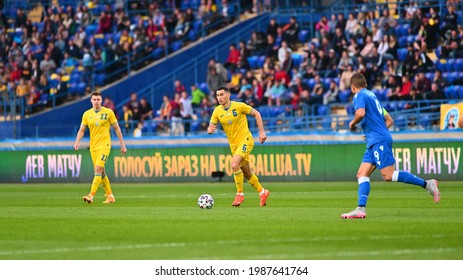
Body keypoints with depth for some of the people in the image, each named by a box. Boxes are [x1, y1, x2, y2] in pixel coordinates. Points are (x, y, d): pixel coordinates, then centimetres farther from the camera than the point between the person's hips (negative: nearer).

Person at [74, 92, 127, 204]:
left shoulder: (108, 112, -1)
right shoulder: (87, 114, 7)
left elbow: (117, 128, 5)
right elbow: (81, 130, 9)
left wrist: (122, 145, 5)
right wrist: (77, 142, -9)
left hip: (104, 145, -4)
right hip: (93, 147, 4)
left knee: (98, 168, -19)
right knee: (101, 172, 8)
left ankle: (91, 195, -24)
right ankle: (110, 196, 20)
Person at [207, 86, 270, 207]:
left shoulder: (239, 106, -13)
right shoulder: (217, 111, -1)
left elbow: (256, 114, -3)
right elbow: (211, 127, 2)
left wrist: (261, 132, -6)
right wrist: (210, 130, -24)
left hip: (245, 140, -6)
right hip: (233, 144, 6)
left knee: (234, 164, -26)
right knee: (246, 173, 14)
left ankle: (240, 194, -13)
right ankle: (262, 192, 35)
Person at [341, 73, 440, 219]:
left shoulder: (360, 96, -3)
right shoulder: (372, 96, 24)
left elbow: (360, 113, -24)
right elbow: (389, 120, 26)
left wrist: (352, 123, -5)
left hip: (378, 141, -10)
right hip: (374, 142, 10)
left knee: (388, 175, -15)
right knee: (362, 174, 3)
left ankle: (426, 184, -13)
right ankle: (361, 209, -8)